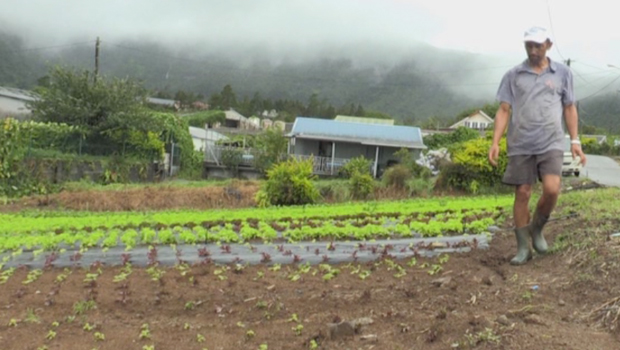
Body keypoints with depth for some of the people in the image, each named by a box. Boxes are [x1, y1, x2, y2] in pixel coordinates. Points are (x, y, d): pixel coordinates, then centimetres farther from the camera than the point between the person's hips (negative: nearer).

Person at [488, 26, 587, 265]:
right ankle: (523, 248, 11)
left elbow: (569, 108, 13)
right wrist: (495, 143, -7)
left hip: (551, 143, 0)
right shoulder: (513, 75, 6)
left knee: (552, 189, -17)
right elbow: (504, 110, 3)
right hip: (520, 144, 0)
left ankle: (536, 229, 11)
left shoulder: (562, 72, 9)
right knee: (522, 193, 0)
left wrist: (575, 141, 6)